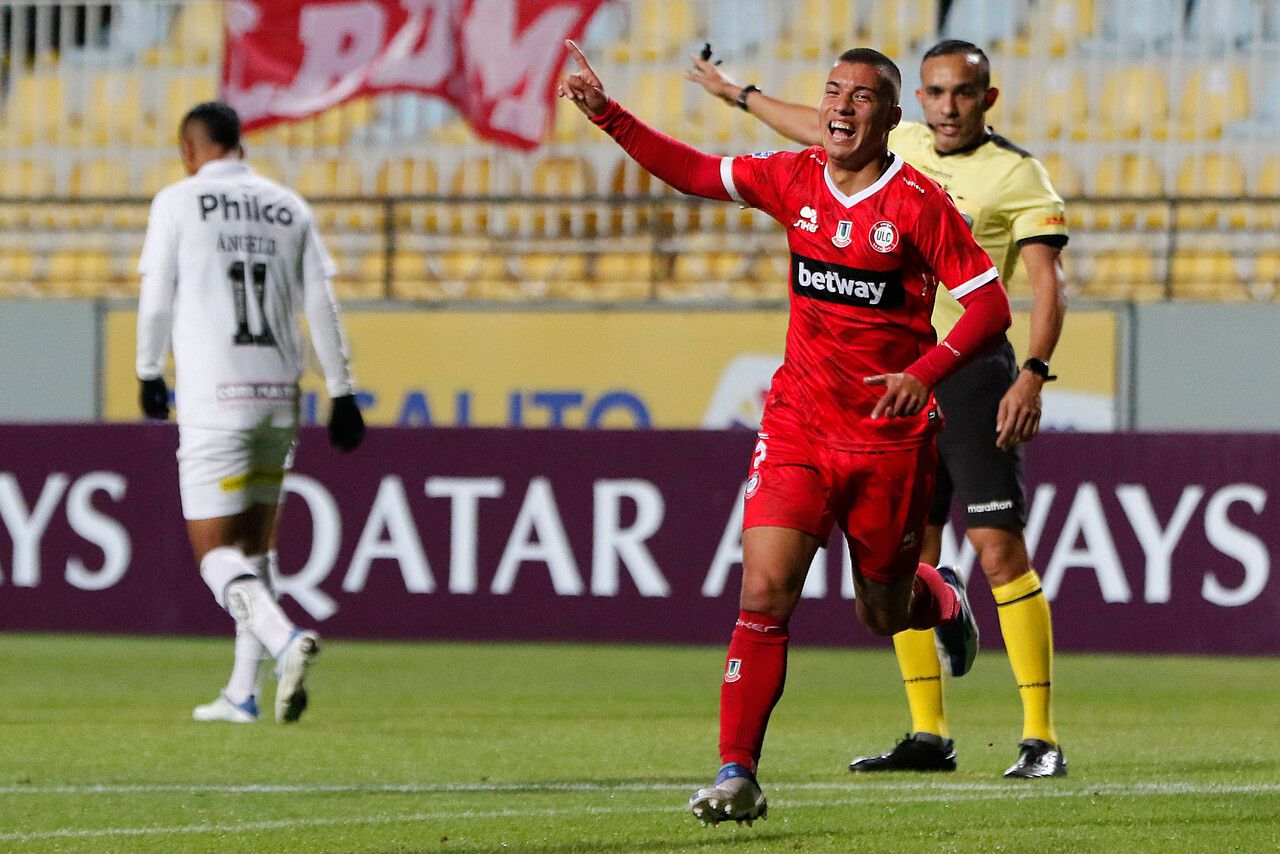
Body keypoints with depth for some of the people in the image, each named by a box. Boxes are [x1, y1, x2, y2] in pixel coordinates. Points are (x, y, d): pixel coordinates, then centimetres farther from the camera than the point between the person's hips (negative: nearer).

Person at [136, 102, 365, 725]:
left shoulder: (178, 202, -1)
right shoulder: (289, 207, 10)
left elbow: (156, 300, -1)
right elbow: (321, 305, 7)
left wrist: (149, 374, 13)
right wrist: (341, 392, 9)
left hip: (214, 395, -5)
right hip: (280, 394, 5)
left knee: (215, 552, -6)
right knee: (255, 546, 15)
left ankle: (285, 640, -31)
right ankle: (242, 693, 14)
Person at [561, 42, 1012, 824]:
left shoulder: (920, 204, -11)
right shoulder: (795, 180, 2)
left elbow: (989, 305, -11)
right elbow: (694, 172, 14)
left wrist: (927, 372, -25)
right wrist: (607, 114, 6)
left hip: (891, 437, -2)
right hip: (797, 428, 2)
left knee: (884, 613, 12)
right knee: (765, 594, -13)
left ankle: (941, 598, 50)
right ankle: (737, 774, -10)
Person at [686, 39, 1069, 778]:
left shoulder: (1016, 173, -6)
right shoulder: (903, 145, 12)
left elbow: (1048, 283, -12)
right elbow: (824, 131, 31)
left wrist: (1033, 375, -25)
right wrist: (737, 93, 41)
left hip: (974, 374, -7)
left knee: (1000, 550, -12)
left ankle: (1042, 738, -11)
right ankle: (929, 735, 11)